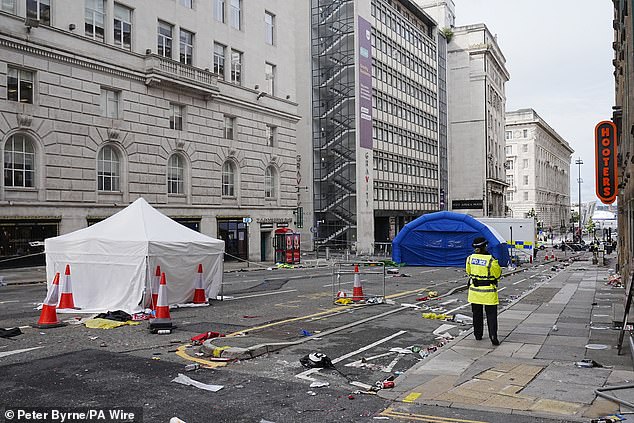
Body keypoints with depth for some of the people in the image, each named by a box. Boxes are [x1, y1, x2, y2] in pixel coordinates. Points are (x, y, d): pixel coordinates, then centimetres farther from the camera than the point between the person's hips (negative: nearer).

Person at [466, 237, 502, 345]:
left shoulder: (470, 258, -5)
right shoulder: (491, 260, -18)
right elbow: (498, 275, -5)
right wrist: (497, 265, 12)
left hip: (474, 290, 4)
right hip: (488, 292, -4)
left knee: (477, 314, 17)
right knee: (491, 315, 3)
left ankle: (478, 334, 25)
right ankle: (493, 336, -3)